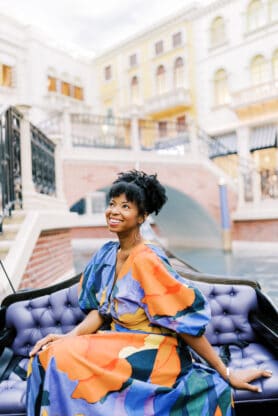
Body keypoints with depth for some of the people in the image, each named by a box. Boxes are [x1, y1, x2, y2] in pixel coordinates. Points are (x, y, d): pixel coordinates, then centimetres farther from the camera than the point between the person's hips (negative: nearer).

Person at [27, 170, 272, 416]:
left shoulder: (146, 259, -21)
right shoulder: (106, 255, 3)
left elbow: (186, 321, -19)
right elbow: (100, 311, 6)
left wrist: (226, 374, -14)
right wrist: (69, 337, -12)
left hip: (153, 354, -7)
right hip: (121, 343, 7)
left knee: (64, 359, -21)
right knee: (47, 355, -9)